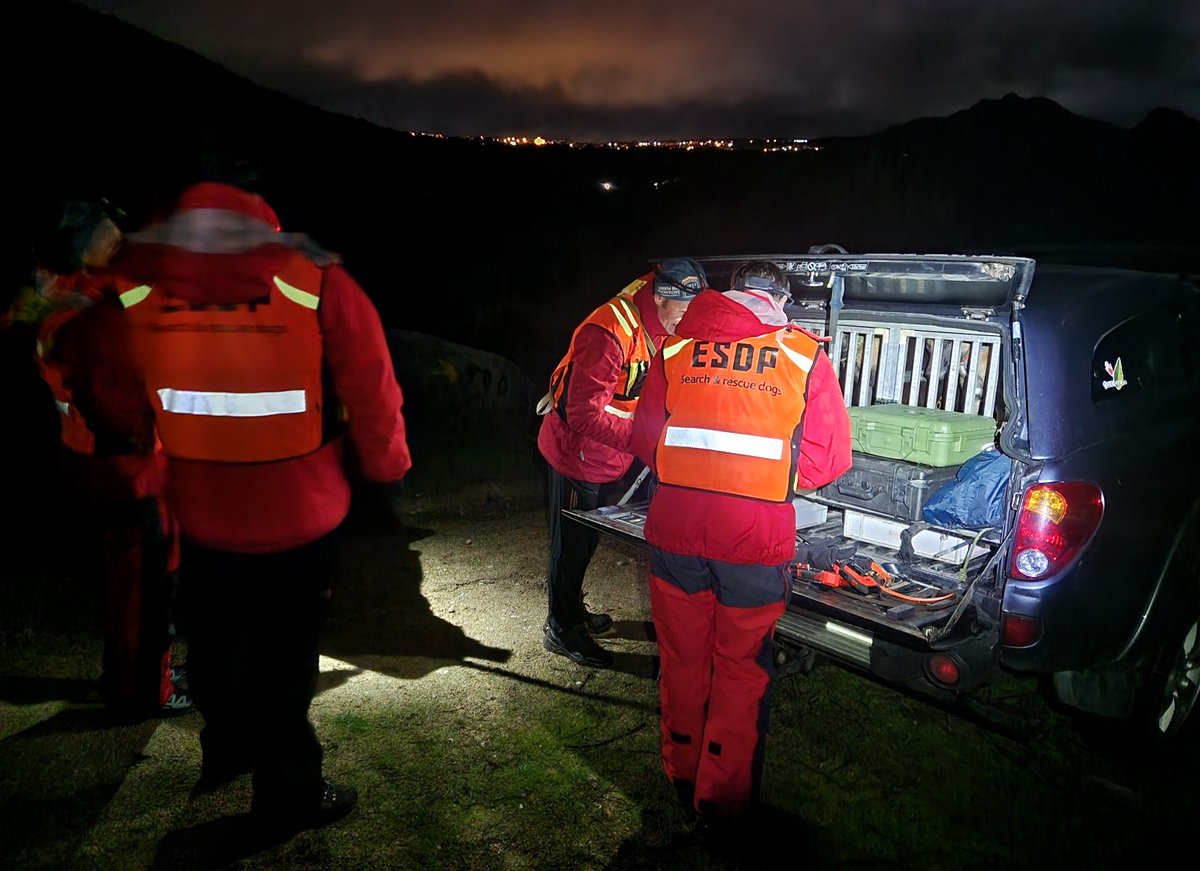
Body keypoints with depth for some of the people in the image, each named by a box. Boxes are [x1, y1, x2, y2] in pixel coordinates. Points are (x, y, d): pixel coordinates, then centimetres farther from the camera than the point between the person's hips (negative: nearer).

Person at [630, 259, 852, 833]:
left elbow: (645, 442, 7)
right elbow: (829, 458, 1)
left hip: (674, 532, 2)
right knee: (740, 670, 16)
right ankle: (722, 799, 31)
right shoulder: (805, 356, -1)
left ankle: (681, 776, 41)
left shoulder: (677, 347, 3)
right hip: (756, 543, -2)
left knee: (682, 660, 20)